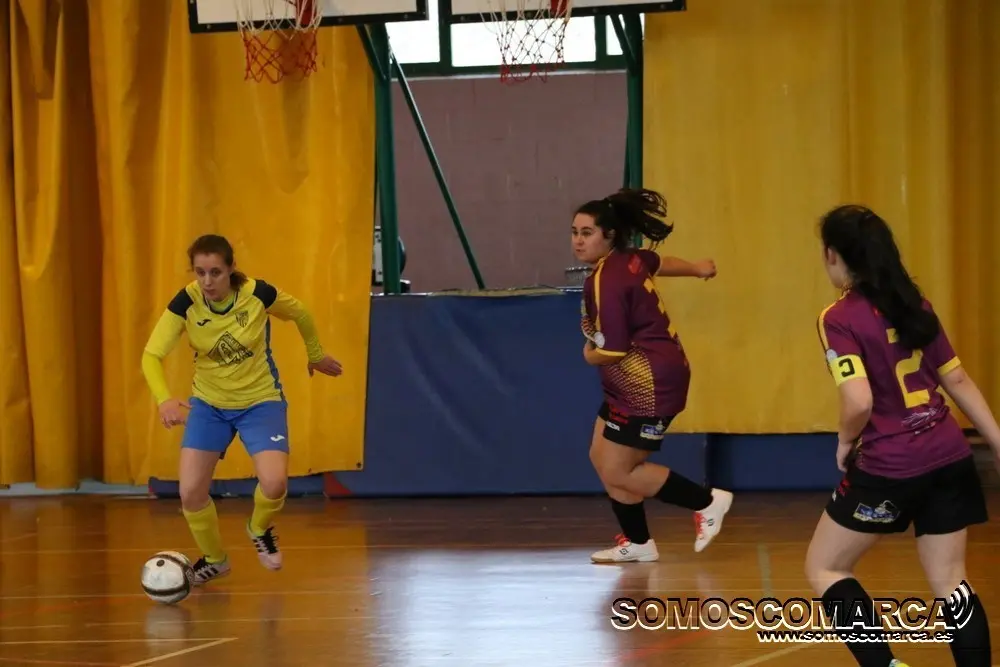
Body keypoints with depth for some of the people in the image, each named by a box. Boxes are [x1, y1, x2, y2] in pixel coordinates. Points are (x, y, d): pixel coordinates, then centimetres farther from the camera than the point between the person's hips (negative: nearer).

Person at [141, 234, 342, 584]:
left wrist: (316, 355, 17)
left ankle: (260, 529, 14)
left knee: (274, 483, -23)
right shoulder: (185, 303, -20)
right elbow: (151, 356, -26)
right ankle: (214, 558, 21)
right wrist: (165, 399, -44)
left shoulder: (258, 294, -21)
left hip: (261, 401, -2)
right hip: (209, 404, 2)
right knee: (190, 492, -9)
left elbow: (299, 313, 1)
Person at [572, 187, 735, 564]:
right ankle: (638, 544, 21)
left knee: (619, 473, -5)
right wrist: (696, 269, 48)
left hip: (647, 385, -10)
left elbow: (611, 351, -26)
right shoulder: (628, 259, 4)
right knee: (601, 458, 13)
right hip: (634, 384, 10)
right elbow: (660, 263, 27)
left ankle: (707, 502, 8)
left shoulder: (605, 281, -24)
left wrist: (590, 354, -2)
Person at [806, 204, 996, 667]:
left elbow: (859, 403, -22)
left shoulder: (839, 319, -11)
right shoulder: (916, 305, 8)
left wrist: (845, 442, -2)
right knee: (950, 582, 11)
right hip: (950, 459, 6)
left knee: (824, 570, 10)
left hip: (888, 469, -6)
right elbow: (958, 380, 14)